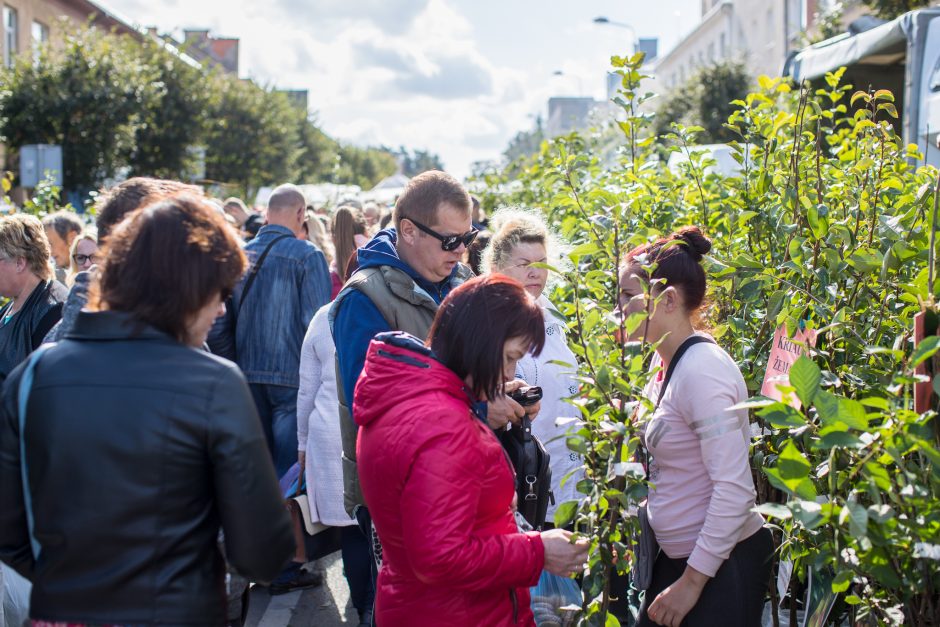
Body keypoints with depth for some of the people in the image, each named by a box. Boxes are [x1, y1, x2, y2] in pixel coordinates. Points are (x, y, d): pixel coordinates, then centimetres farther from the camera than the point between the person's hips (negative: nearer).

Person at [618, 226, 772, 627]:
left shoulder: (702, 371, -22)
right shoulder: (664, 361, 5)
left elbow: (734, 489, -25)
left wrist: (691, 582, -20)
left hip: (721, 564, -8)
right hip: (677, 556, 8)